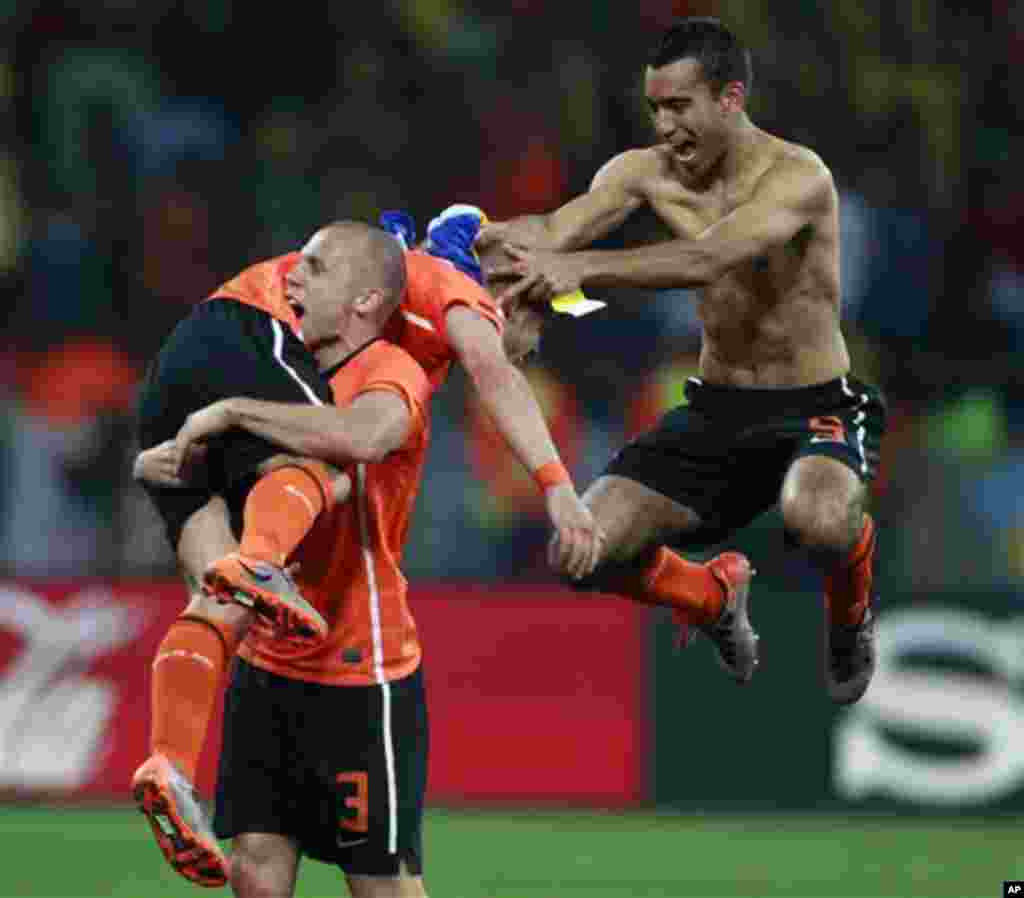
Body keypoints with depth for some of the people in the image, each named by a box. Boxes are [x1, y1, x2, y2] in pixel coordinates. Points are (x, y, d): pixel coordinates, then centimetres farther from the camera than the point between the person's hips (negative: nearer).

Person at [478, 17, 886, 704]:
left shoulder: (797, 177, -22)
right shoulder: (648, 173, -2)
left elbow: (706, 259, -37)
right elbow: (553, 232, -11)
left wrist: (581, 267, -48)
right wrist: (483, 233, -33)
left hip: (815, 409, -6)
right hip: (716, 411, 6)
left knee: (818, 519, -39)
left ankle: (851, 615, -1)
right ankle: (713, 596, 24)